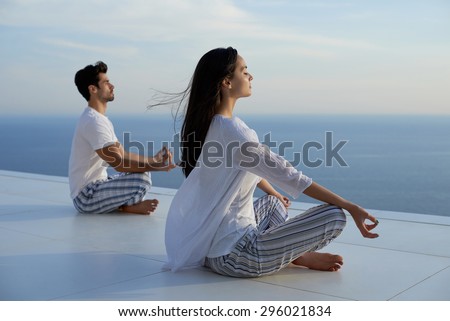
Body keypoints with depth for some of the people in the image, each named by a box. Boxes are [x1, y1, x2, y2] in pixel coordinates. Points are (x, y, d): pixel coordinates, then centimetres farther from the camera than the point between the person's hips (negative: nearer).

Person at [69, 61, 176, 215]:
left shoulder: (100, 119, 14)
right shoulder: (93, 122, -21)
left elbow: (123, 154, 15)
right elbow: (119, 163, -25)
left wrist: (153, 160, 3)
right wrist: (155, 167, -19)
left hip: (95, 186, 11)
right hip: (86, 197, -11)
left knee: (141, 172, 19)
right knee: (142, 180, -27)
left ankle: (120, 204, 3)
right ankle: (125, 207, -2)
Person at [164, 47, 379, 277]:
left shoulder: (205, 124, 7)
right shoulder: (233, 132, -22)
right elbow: (289, 176, -21)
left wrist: (275, 194, 37)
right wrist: (349, 206, -15)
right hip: (232, 256, -10)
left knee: (272, 203, 36)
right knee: (334, 215, -13)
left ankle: (292, 254, 12)